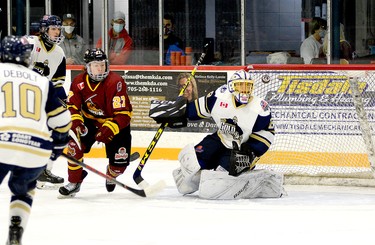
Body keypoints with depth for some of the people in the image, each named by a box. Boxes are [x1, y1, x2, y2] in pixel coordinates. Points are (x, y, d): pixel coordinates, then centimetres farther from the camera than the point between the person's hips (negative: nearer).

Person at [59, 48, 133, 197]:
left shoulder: (115, 82, -28)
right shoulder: (79, 82, -14)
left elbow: (123, 114, -29)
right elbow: (72, 106, -7)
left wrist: (108, 131, -40)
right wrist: (76, 123, -26)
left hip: (115, 122, -3)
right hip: (90, 119, 3)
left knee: (120, 161, -8)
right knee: (74, 144, -21)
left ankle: (111, 175, 31)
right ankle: (74, 182, -5)